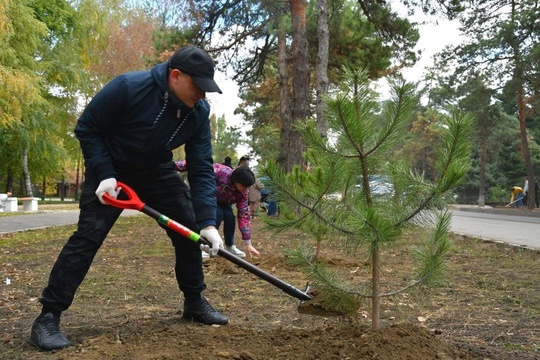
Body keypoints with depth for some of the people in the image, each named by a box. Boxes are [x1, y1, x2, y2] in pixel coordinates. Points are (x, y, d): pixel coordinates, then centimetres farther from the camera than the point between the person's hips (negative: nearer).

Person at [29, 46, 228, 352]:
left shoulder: (199, 112, -16)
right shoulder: (128, 87, -29)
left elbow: (202, 169, -15)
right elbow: (87, 128, -17)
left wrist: (207, 222, -23)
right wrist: (104, 174, -25)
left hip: (157, 172, 5)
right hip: (110, 170, -5)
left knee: (189, 230, 2)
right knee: (89, 235, -15)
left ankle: (195, 303, 19)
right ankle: (48, 317, -6)